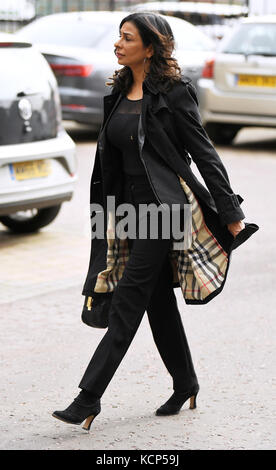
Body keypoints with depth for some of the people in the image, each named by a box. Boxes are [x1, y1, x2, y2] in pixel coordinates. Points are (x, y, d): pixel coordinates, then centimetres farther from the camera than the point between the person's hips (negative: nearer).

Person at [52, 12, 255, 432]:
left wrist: (230, 212, -9)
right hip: (132, 205, 8)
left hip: (166, 204, -8)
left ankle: (89, 398, -9)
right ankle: (185, 384, 29)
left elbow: (203, 152, -9)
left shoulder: (174, 92, -9)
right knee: (159, 301, 13)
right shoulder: (119, 94, 13)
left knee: (129, 302, -8)